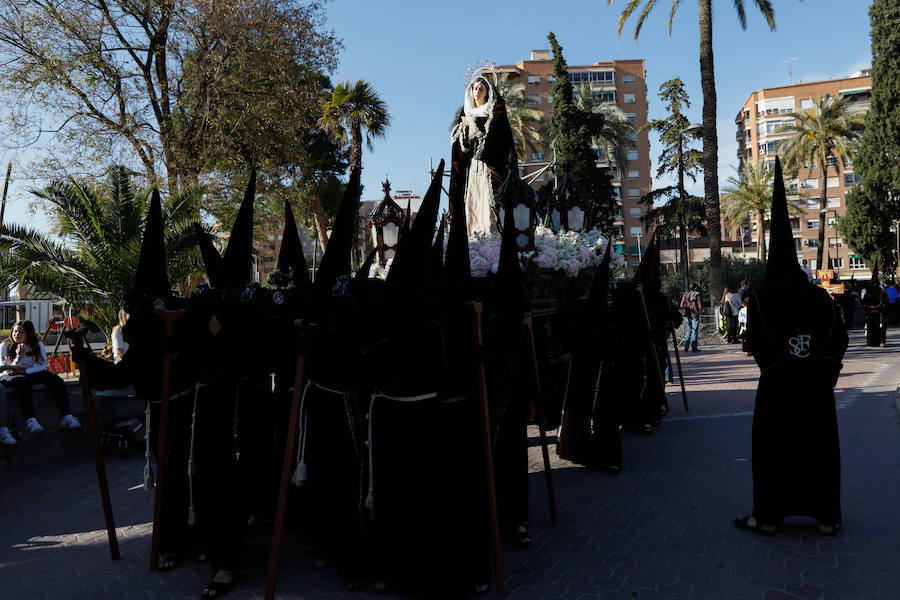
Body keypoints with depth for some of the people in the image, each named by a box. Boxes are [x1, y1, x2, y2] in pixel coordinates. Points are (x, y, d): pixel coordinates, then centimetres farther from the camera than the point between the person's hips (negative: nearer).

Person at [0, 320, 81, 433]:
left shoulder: (38, 345, 5)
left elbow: (42, 365, -5)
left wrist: (25, 370, -19)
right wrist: (19, 356, -22)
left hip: (31, 374, 4)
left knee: (55, 378, -21)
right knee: (24, 381, -38)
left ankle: (67, 416, -30)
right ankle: (30, 420, -47)